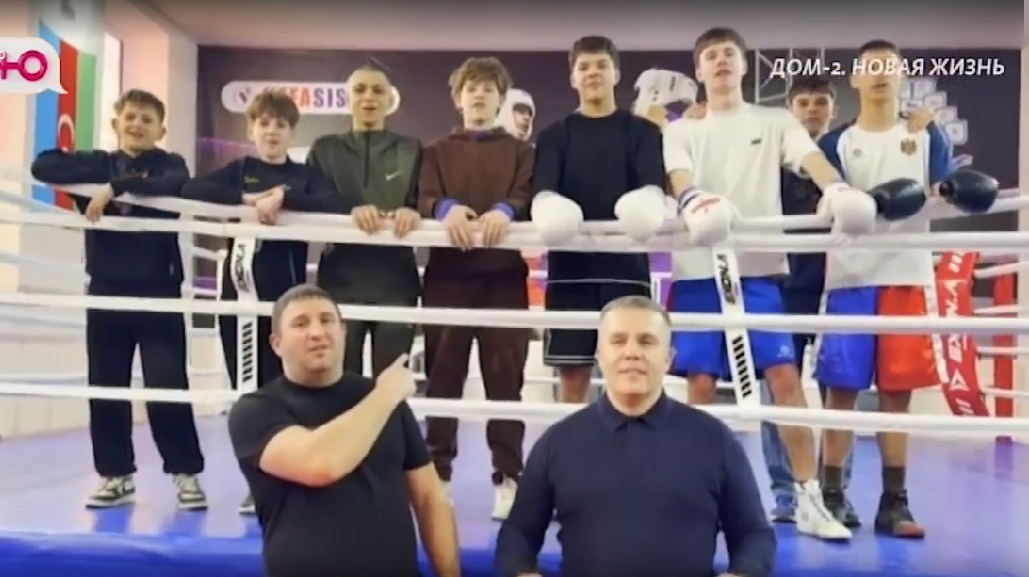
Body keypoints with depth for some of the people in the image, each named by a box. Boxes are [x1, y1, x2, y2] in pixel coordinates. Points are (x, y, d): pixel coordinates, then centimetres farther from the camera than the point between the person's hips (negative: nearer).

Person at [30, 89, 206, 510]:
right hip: (106, 293, 3)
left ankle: (186, 472, 8)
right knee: (105, 386, 8)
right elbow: (42, 167, -5)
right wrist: (104, 176, -12)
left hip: (159, 293, -3)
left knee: (168, 385, -4)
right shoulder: (97, 164, 9)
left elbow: (176, 185, -20)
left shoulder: (169, 164, 3)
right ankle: (116, 475, 20)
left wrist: (116, 187, -24)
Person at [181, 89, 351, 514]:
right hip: (239, 292, 2)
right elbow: (191, 190, -6)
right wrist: (249, 200, -16)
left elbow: (338, 205, -13)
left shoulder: (304, 176, 6)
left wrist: (283, 198, -22)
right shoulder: (238, 171, 10)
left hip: (285, 295, -2)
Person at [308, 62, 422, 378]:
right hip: (341, 276, 0)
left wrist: (413, 212, -18)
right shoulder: (324, 149, 15)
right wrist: (350, 210, -17)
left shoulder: (412, 149, 17)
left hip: (396, 276, 1)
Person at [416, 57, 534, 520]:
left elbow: (528, 195, -1)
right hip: (448, 271, 1)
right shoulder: (437, 151, 18)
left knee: (505, 373, -1)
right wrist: (447, 209, -22)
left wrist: (504, 211, -23)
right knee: (443, 372, 3)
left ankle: (507, 477, 5)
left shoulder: (520, 151, 16)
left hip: (504, 272, -1)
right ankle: (437, 472, 12)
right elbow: (424, 197, 1)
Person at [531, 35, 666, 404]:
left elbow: (653, 184, -7)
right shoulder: (555, 135, 12)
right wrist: (547, 208, -30)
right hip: (570, 266, 1)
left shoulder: (642, 131, 11)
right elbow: (542, 187, -5)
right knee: (572, 373, 3)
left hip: (627, 265, 0)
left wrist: (647, 206, -31)